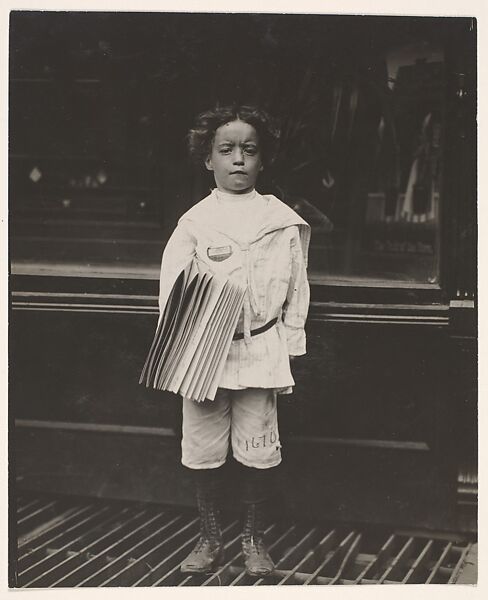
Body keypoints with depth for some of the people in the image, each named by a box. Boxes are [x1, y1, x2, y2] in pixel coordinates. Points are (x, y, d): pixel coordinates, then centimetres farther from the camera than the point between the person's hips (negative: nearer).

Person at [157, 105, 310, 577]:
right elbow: (171, 290, -1)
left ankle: (254, 539, 24)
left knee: (258, 451, 5)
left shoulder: (283, 221, 2)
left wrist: (290, 353, 5)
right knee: (203, 450, 7)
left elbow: (296, 289, 6)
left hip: (262, 350, 0)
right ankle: (210, 539, 25)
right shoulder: (195, 222, 0)